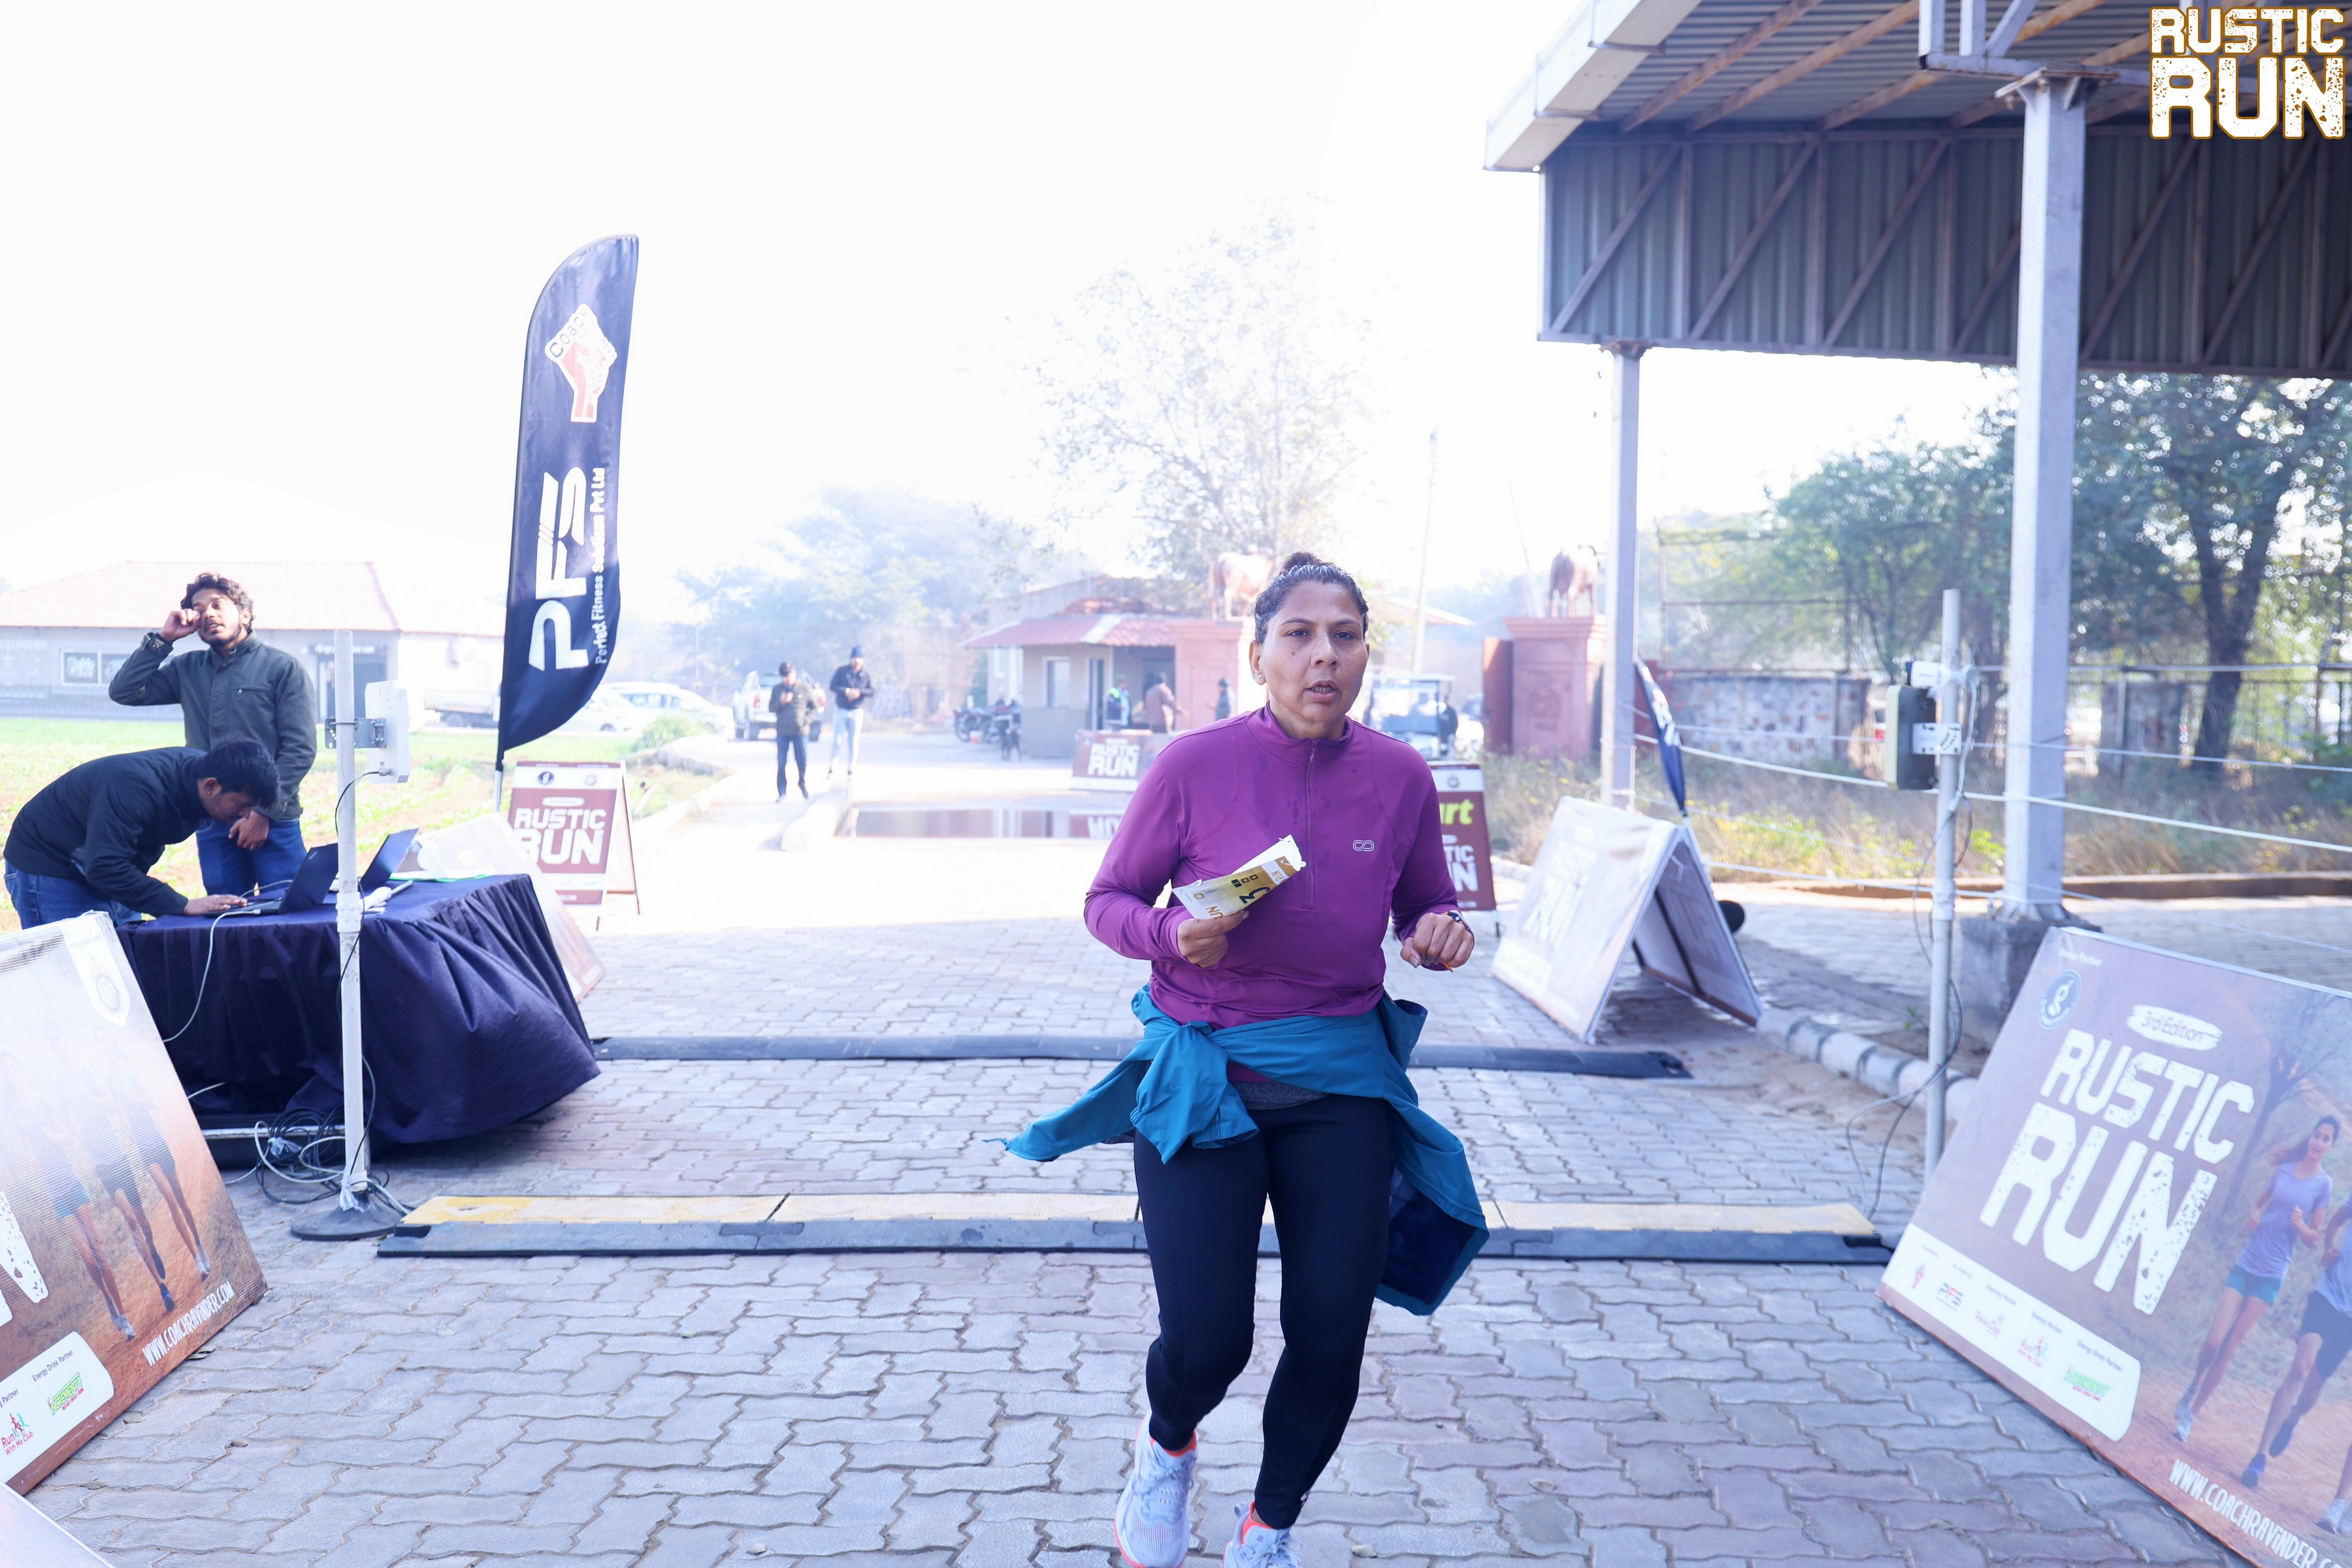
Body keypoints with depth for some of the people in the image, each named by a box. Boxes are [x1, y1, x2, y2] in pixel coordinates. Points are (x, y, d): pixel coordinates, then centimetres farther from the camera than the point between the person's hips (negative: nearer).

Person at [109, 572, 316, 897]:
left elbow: (300, 748, -4)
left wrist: (264, 811, -11)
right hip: (213, 825, 4)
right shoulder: (188, 671, 15)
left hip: (273, 822, -4)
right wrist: (162, 638, 6)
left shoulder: (281, 667, 2)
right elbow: (123, 692, 10)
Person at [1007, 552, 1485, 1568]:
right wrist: (1172, 935, -21)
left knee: (1331, 1340, 3)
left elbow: (1426, 907, 14)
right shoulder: (1194, 766, -9)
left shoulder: (1400, 778, -1)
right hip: (1204, 1076, -3)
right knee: (1206, 1340, -8)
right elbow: (1108, 900, 0)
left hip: (1342, 1082, 3)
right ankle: (1167, 1448, 32)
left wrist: (1440, 935, -10)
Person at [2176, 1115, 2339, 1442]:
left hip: (2271, 1276, -2)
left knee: (2228, 1348, -4)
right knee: (2214, 1340, -9)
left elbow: (2315, 1238, 3)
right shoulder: (2284, 1170, 5)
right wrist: (2255, 1213, -3)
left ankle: (2191, 1413, 6)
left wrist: (2302, 1225, -19)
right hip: (2246, 1264, 2)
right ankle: (2195, 1383, 21)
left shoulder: (2324, 1185, -1)